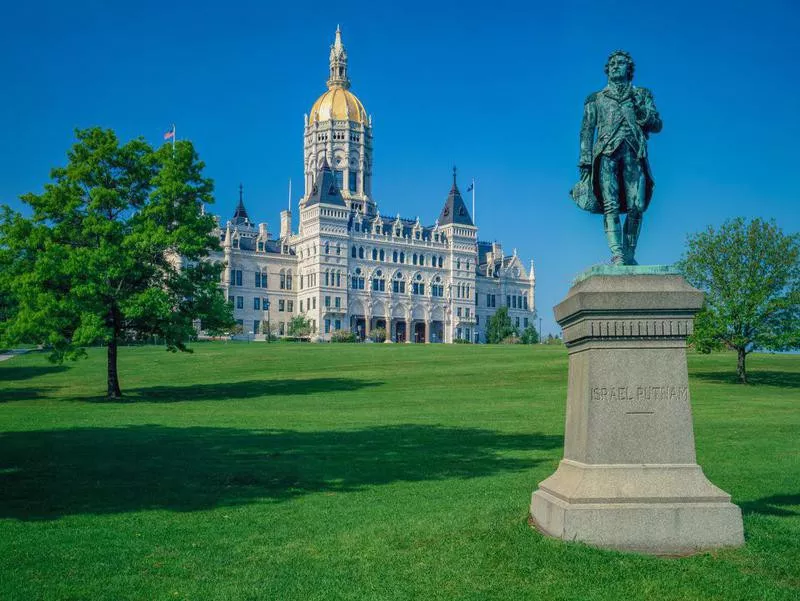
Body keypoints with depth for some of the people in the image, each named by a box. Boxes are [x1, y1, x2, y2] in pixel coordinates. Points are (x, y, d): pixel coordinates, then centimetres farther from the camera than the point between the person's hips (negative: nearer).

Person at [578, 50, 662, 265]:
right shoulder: (596, 98, 24)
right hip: (606, 152, -1)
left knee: (636, 207, -11)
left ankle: (629, 255, -7)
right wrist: (585, 162, 2)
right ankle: (617, 254, -22)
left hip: (634, 153, 1)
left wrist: (640, 110, -2)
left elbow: (657, 125, 17)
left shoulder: (642, 95, 26)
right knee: (611, 205, -16)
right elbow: (586, 131, 15)